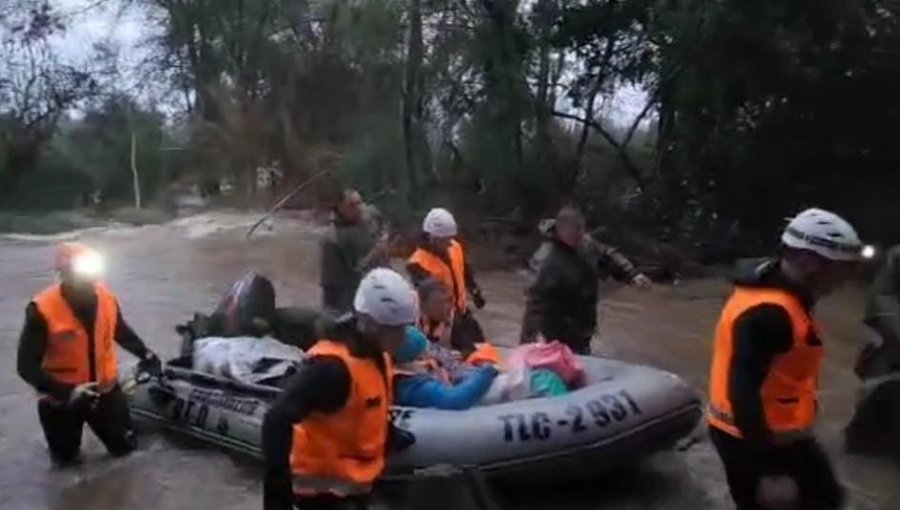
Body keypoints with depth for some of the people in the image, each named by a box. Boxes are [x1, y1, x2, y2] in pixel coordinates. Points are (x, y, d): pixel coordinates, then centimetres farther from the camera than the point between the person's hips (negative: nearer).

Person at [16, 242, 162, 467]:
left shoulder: (106, 297, -11)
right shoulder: (42, 310, -26)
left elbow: (122, 332, 10)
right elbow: (27, 366, -24)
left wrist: (146, 355, 2)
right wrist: (67, 392, -32)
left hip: (105, 388, 4)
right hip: (61, 397, -3)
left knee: (125, 446, 16)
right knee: (67, 459, 15)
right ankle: (65, 448, 47)